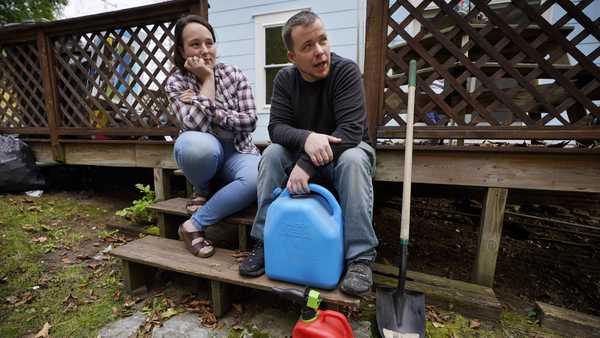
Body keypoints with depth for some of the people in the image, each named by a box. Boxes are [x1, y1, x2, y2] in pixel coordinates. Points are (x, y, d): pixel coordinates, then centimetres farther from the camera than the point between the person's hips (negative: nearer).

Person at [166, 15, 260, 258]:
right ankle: (202, 192, -5)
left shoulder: (234, 74, -2)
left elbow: (250, 121, -10)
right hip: (205, 152, 0)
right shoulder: (176, 83, -4)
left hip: (237, 152, 1)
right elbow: (194, 125, -21)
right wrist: (207, 79, -17)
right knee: (195, 143, -39)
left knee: (257, 179, -34)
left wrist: (209, 109, -18)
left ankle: (194, 225, -16)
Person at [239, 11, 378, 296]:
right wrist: (306, 138, -36)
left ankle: (360, 258, -27)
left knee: (354, 161, -35)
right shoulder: (285, 79, -5)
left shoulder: (346, 71, -17)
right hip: (302, 153, 3)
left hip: (346, 150, -2)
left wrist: (307, 165, -37)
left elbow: (350, 130, -28)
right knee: (272, 153, -22)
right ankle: (265, 243, -14)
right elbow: (276, 127, -14)